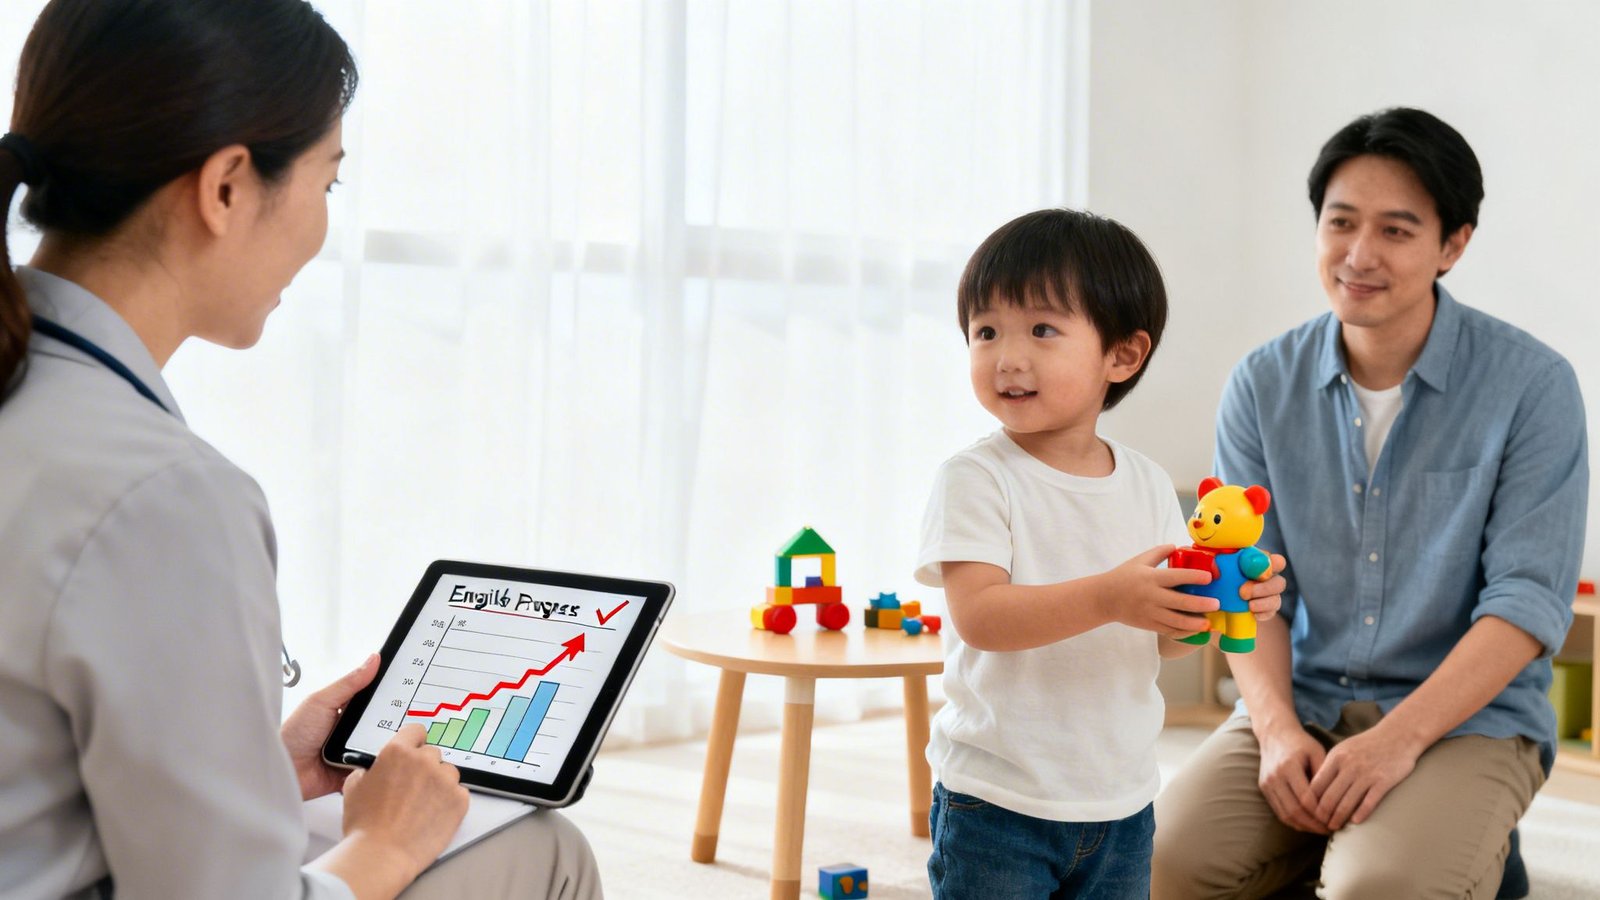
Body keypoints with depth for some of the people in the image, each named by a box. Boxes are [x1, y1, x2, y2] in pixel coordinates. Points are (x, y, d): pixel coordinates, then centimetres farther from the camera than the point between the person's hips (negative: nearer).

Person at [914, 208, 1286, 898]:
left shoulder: (1148, 485, 5)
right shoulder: (977, 478, -11)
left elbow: (1167, 638, 7)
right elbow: (978, 616, -22)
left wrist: (1223, 600, -14)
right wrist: (1107, 599, -34)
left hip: (1120, 802, 5)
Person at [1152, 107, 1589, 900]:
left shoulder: (1532, 386, -6)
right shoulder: (1263, 385, 3)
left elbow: (1529, 598, -11)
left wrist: (1400, 738, -21)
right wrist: (1277, 728, -14)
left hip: (1467, 716, -3)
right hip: (1302, 707, 3)